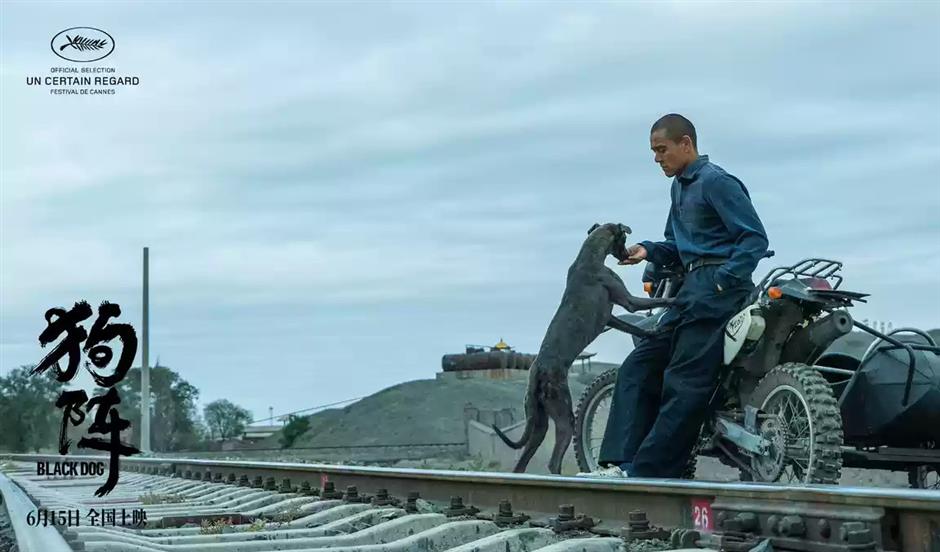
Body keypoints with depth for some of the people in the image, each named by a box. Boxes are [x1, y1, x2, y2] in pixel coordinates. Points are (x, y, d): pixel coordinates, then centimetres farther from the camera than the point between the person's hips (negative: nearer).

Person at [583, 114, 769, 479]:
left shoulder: (716, 182, -7)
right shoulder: (681, 185, 21)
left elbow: (755, 238, -12)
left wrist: (724, 280, -22)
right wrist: (649, 250, 5)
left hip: (716, 287, -10)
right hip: (692, 289, 10)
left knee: (683, 384, -12)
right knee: (638, 369, 4)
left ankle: (646, 473, -14)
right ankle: (618, 463, -1)